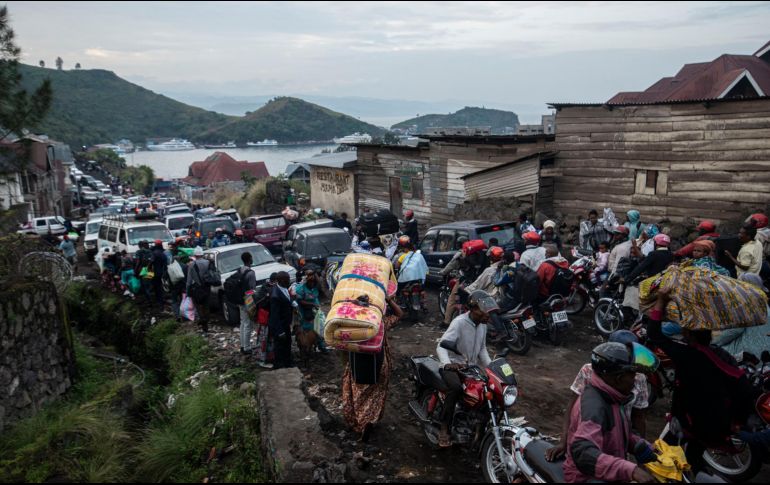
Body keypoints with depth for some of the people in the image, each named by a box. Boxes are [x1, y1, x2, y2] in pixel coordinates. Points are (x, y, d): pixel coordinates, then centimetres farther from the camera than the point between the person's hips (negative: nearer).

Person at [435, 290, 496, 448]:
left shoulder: (482, 324, 3)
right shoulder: (459, 323, -20)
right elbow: (441, 347, -28)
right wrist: (447, 364, -47)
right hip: (453, 367, -7)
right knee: (456, 387, -36)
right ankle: (444, 428, -25)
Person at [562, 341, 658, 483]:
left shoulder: (611, 398, 5)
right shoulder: (593, 406, -28)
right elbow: (583, 453, -42)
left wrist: (645, 448, 5)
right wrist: (631, 471, -50)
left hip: (610, 475, 10)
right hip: (588, 478, -10)